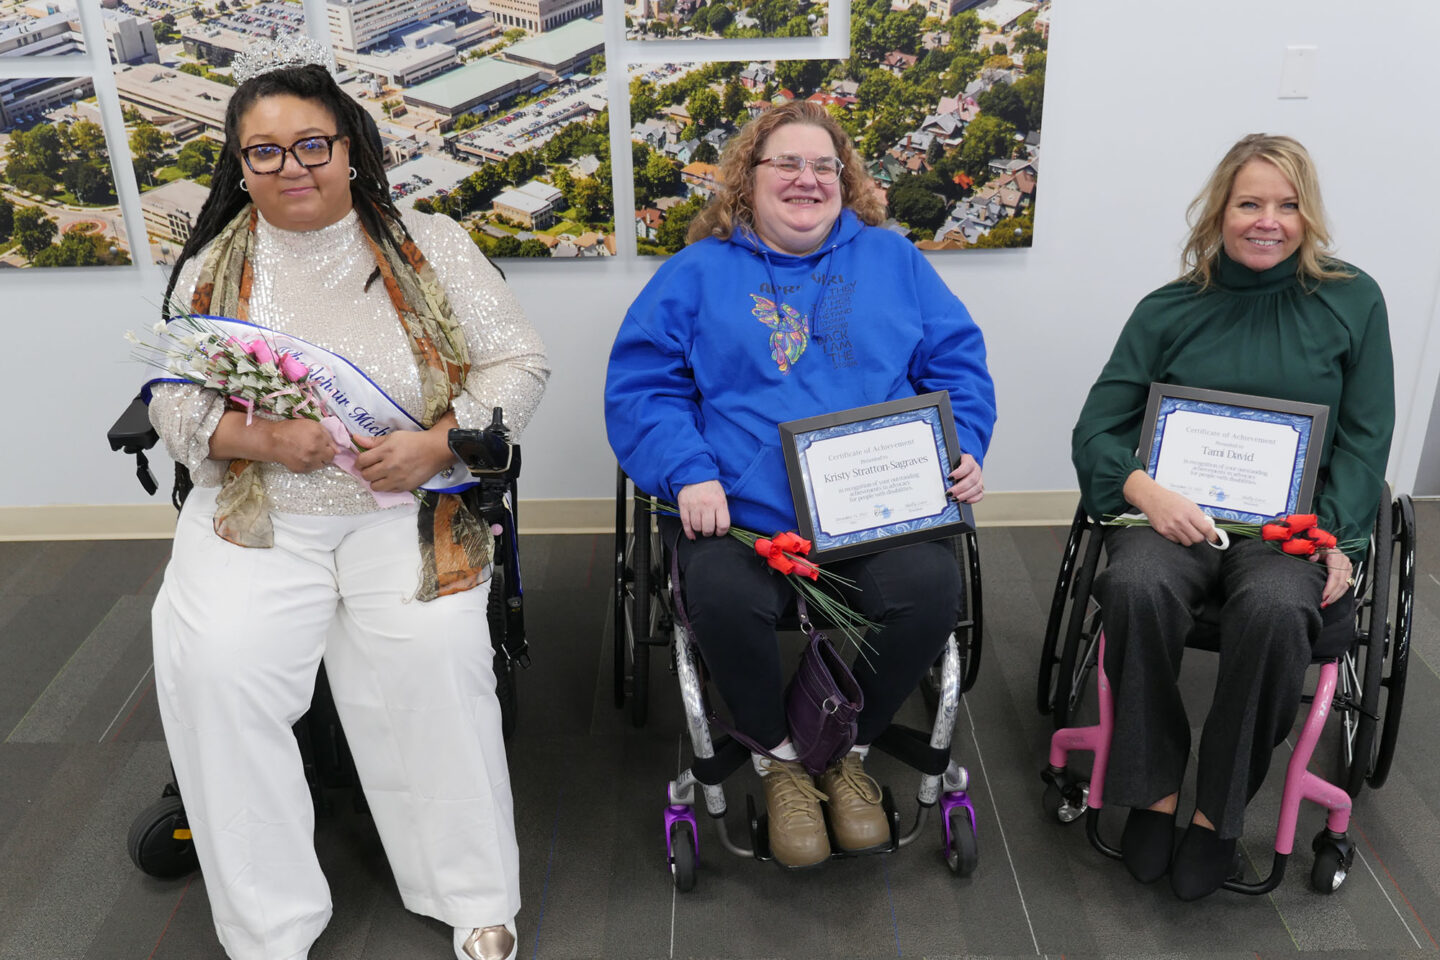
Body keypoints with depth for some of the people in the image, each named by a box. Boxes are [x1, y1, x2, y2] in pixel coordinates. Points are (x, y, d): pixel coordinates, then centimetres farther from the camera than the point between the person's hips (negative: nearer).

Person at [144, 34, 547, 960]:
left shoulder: (431, 245, 3)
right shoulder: (213, 266, 10)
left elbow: (517, 363, 1)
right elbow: (174, 399, 9)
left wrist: (435, 444, -14)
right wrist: (260, 437, -12)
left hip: (407, 506, -2)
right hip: (256, 511, 2)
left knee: (432, 650, -24)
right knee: (210, 662, -20)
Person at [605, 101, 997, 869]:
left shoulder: (891, 260, 20)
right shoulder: (698, 273, 14)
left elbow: (958, 363, 18)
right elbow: (640, 387, 4)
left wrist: (964, 452, 1)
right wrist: (689, 475, -11)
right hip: (743, 513, -1)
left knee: (930, 589, -28)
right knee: (722, 598, -32)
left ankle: (848, 747, 4)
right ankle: (778, 754, 2)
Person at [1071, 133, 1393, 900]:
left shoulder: (1351, 302, 8)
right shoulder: (1169, 310, 8)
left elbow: (1365, 436, 8)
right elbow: (1097, 430, 4)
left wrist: (1336, 537, -9)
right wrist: (1145, 490, -18)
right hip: (1175, 509, 1)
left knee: (1273, 608, -35)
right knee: (1137, 586, -34)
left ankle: (1220, 810, -14)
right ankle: (1151, 787, -14)